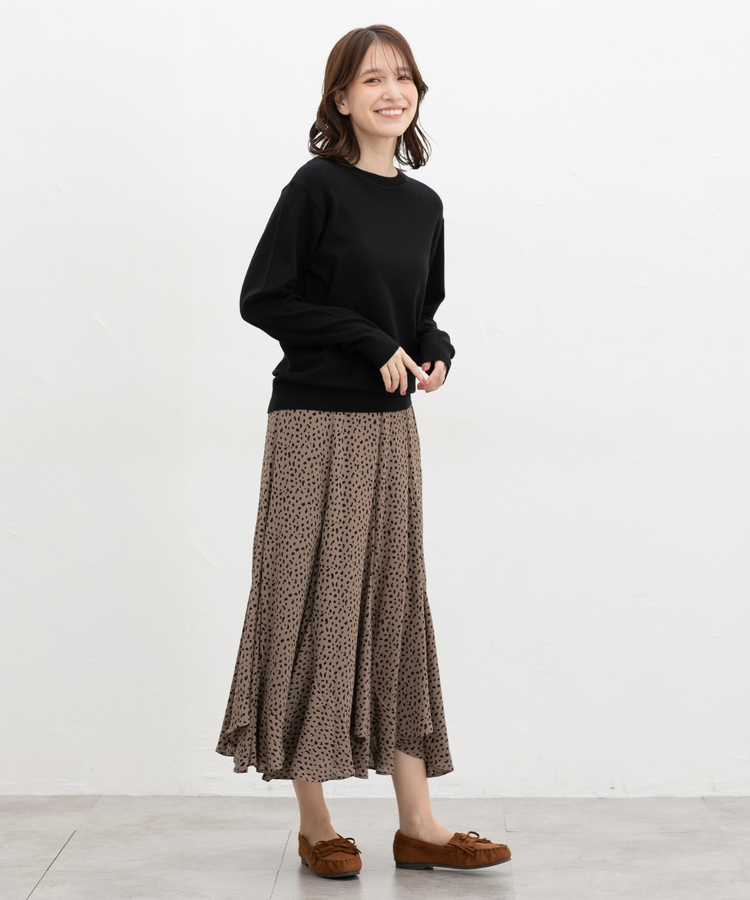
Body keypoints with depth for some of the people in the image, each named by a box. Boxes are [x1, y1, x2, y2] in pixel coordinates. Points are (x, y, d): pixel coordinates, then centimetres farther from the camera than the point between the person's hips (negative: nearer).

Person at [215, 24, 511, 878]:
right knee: (312, 609, 0)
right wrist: (369, 341, -15)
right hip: (314, 427, -6)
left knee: (396, 610, 7)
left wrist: (434, 351, -2)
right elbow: (261, 297, -11)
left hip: (390, 430, 6)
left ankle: (417, 825, 13)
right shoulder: (318, 186, -7)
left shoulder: (423, 204, 11)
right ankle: (314, 824, 12)